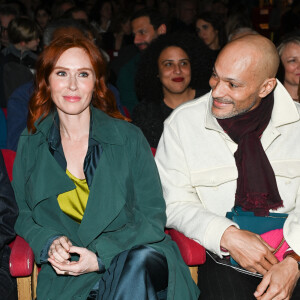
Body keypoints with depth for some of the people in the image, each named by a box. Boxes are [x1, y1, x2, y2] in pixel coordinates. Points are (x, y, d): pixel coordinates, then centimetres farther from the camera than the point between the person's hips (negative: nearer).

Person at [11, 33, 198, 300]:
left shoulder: (129, 138, 2)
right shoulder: (30, 145, 9)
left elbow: (153, 213, 1)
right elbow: (22, 214, 15)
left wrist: (102, 255, -13)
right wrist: (50, 243, -8)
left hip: (133, 253, 1)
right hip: (68, 273, -1)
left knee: (141, 261, -35)